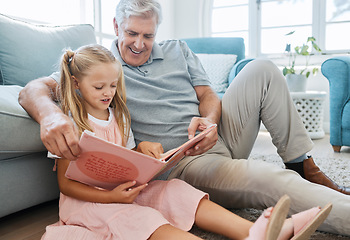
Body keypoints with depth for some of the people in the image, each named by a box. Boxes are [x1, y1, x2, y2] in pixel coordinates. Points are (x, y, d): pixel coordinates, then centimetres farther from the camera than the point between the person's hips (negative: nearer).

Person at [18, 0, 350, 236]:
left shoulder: (177, 50, 15)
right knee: (275, 182, -31)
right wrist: (50, 114, -37)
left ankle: (305, 168, -5)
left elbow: (209, 97, 10)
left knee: (261, 70, -11)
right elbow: (34, 89, -11)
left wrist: (209, 121, -17)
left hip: (216, 140, 6)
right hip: (179, 163, -6)